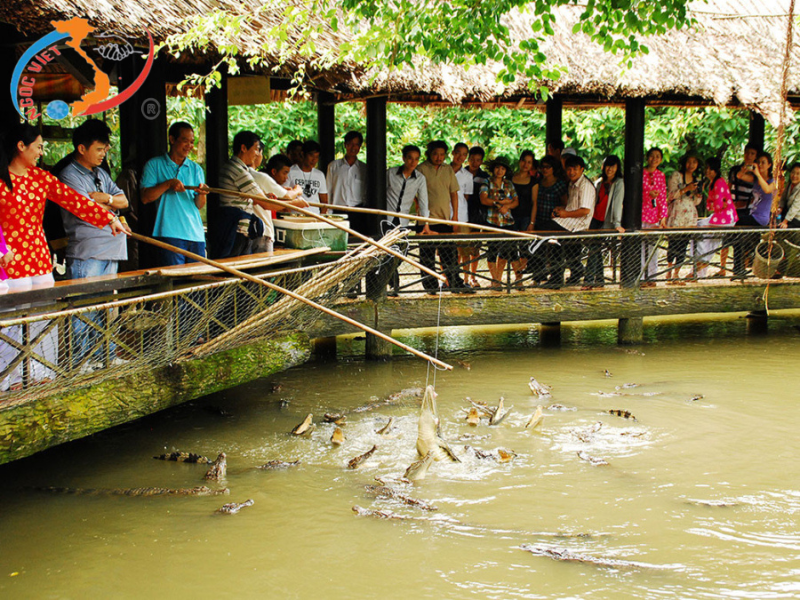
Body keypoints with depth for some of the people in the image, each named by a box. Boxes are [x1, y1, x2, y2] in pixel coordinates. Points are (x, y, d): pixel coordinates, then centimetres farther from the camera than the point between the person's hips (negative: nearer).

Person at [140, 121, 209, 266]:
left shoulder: (196, 169, 16)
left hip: (196, 234, 4)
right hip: (170, 234, -4)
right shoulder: (154, 165, 6)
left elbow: (199, 206, 8)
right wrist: (168, 184, -14)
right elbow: (145, 198, -3)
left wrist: (201, 194, -15)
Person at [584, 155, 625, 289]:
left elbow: (618, 203, -15)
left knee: (595, 249, -12)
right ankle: (599, 280, 14)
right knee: (595, 249, 6)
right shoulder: (600, 183, 11)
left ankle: (589, 280, -9)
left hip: (607, 222, -6)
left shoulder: (619, 183, -7)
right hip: (596, 219, 6)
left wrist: (617, 224, -21)